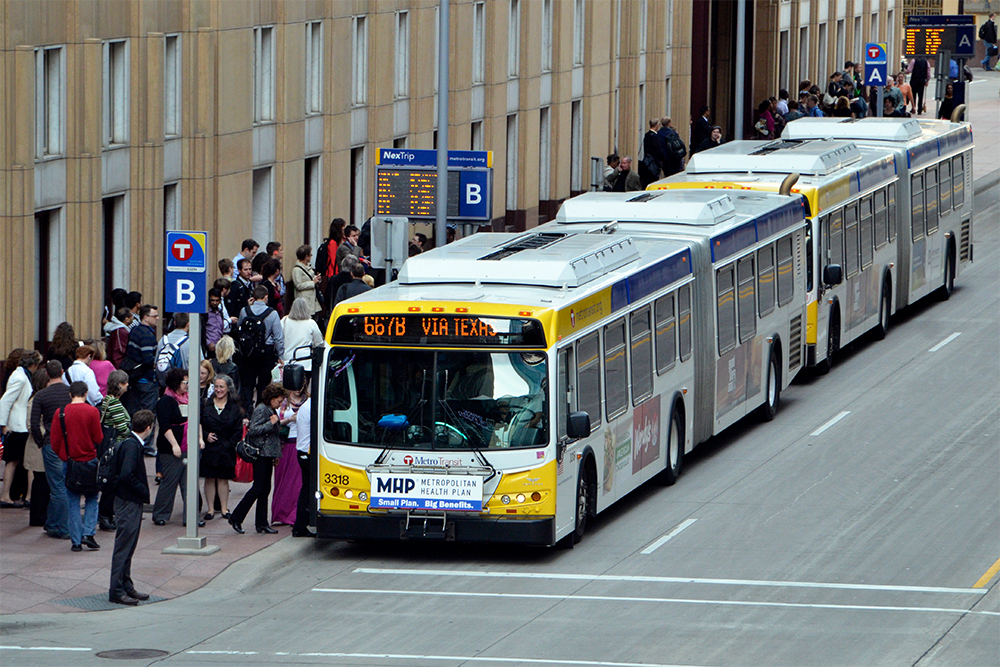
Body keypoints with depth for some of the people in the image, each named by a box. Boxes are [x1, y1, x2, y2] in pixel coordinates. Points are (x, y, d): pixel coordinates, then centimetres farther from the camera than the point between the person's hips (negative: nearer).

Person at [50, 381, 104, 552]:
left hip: (69, 461, 1)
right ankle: (88, 533, -2)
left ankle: (76, 540, 4)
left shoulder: (60, 413, -4)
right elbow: (98, 438, -7)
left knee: (73, 503, 7)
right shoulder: (92, 411, -9)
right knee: (91, 499, 14)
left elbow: (55, 441, -1)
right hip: (90, 460, -1)